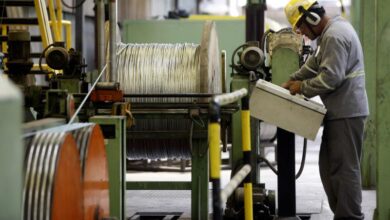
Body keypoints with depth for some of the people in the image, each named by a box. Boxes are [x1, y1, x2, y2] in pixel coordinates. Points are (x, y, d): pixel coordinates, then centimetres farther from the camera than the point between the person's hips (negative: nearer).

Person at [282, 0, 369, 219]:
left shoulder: (334, 37, -18)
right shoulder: (331, 31, 16)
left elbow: (330, 77, -23)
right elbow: (315, 62, 24)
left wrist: (302, 88, -11)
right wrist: (292, 80, 14)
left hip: (347, 114, -11)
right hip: (340, 112, 11)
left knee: (344, 168, -6)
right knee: (329, 166, 13)